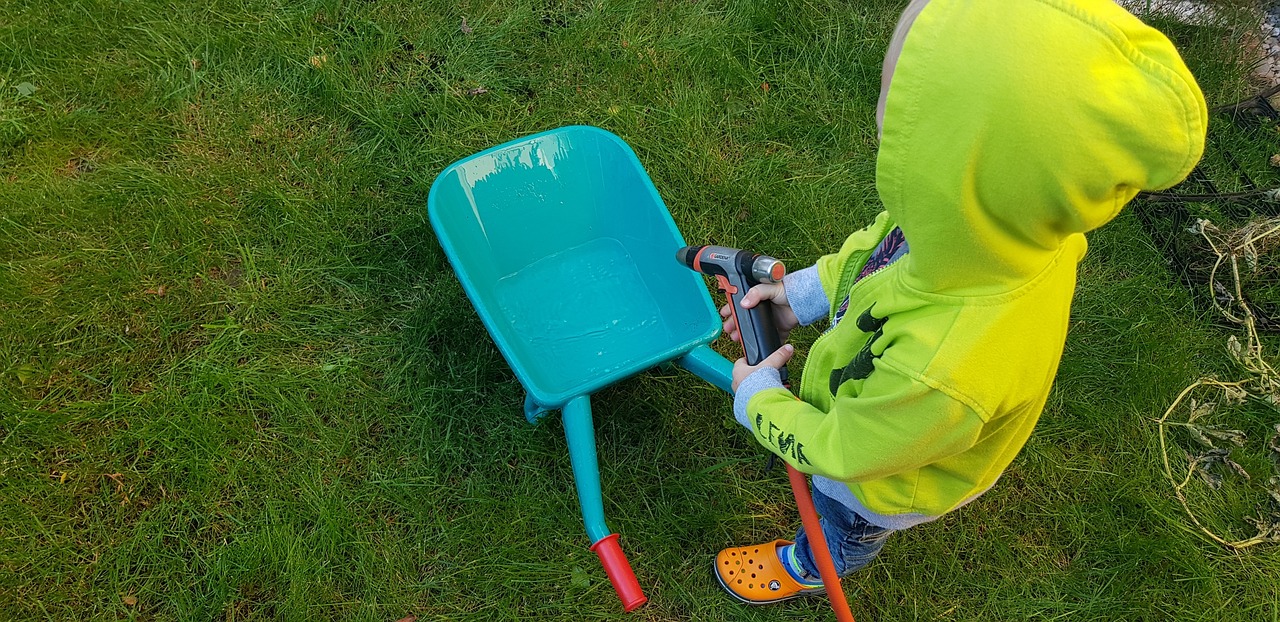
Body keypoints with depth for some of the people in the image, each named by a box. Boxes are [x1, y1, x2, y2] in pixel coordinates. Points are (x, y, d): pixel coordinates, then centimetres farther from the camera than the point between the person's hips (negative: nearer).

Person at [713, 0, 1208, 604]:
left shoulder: (939, 377, -53)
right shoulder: (1009, 217, -34)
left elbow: (843, 450, -30)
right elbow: (876, 246, -9)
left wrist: (758, 402, -15)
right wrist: (804, 293, -15)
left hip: (883, 483, -4)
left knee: (838, 527, 32)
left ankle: (806, 569, 66)